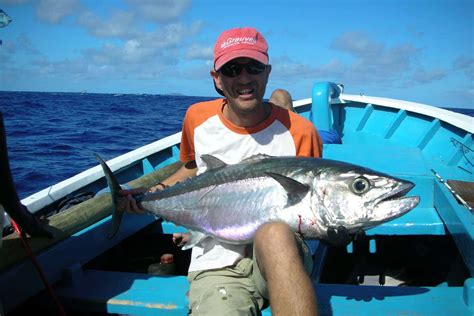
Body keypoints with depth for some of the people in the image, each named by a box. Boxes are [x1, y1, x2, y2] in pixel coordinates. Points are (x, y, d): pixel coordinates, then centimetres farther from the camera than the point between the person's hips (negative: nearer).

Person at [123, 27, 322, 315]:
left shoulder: (300, 132, -6)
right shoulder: (197, 118, 2)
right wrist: (155, 193, 7)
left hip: (280, 253, -1)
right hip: (217, 264, 2)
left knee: (275, 234, -38)